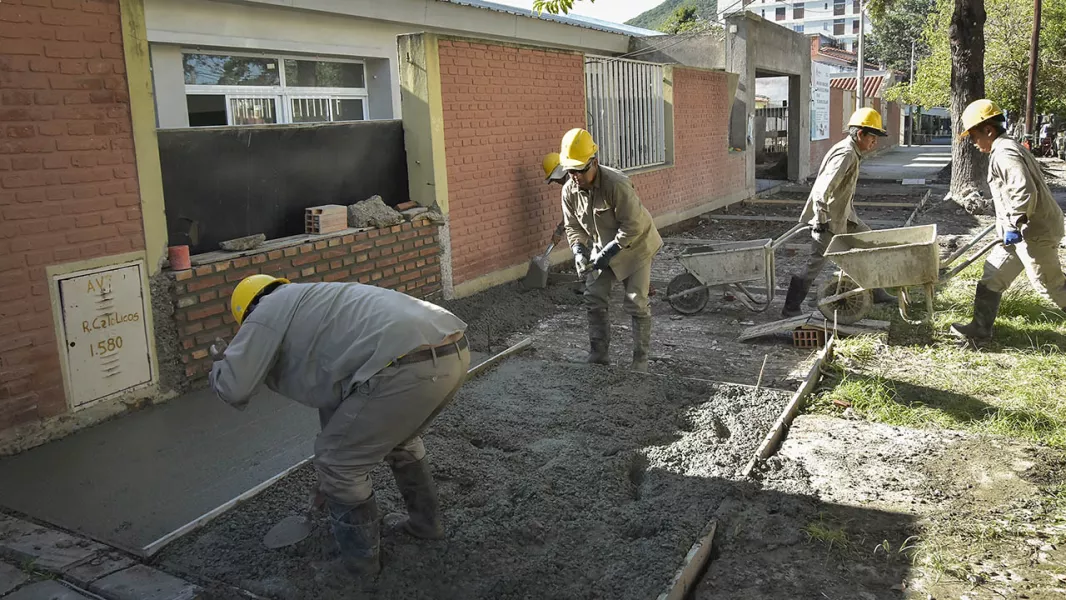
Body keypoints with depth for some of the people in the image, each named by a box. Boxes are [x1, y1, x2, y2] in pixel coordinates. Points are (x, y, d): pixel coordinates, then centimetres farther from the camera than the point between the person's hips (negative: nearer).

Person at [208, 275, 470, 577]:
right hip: (453, 352, 9)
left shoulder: (268, 313, 12)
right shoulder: (312, 307, 37)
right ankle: (425, 521, 49)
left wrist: (220, 361, 29)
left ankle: (360, 554, 31)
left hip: (407, 367, -9)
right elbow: (332, 385, 46)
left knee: (339, 462, 13)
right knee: (399, 437, 36)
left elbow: (232, 388, 6)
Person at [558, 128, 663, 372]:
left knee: (636, 303, -5)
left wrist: (608, 253, -29)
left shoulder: (616, 184, -31)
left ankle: (641, 359, 9)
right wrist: (579, 251, -18)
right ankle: (599, 356, 14)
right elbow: (573, 227, 0)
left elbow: (632, 226, -29)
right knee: (593, 300, 3)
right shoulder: (569, 190, -11)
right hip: (604, 248, 6)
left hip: (635, 245, -6)